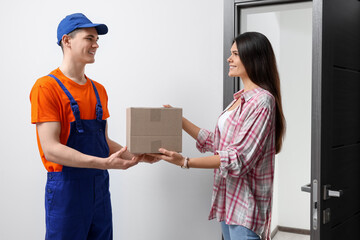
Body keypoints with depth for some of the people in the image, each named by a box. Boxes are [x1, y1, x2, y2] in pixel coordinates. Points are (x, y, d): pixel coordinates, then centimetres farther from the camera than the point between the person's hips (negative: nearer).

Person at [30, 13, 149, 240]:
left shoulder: (99, 90, 10)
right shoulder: (47, 87, -10)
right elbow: (51, 149, -18)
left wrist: (135, 155, 0)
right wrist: (104, 163, -26)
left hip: (100, 186, 6)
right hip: (66, 187, -6)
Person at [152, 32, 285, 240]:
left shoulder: (261, 101, -17)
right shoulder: (241, 98, 12)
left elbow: (239, 159, -22)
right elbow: (216, 142, 13)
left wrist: (185, 162, -23)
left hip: (244, 204, -9)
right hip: (229, 199, 9)